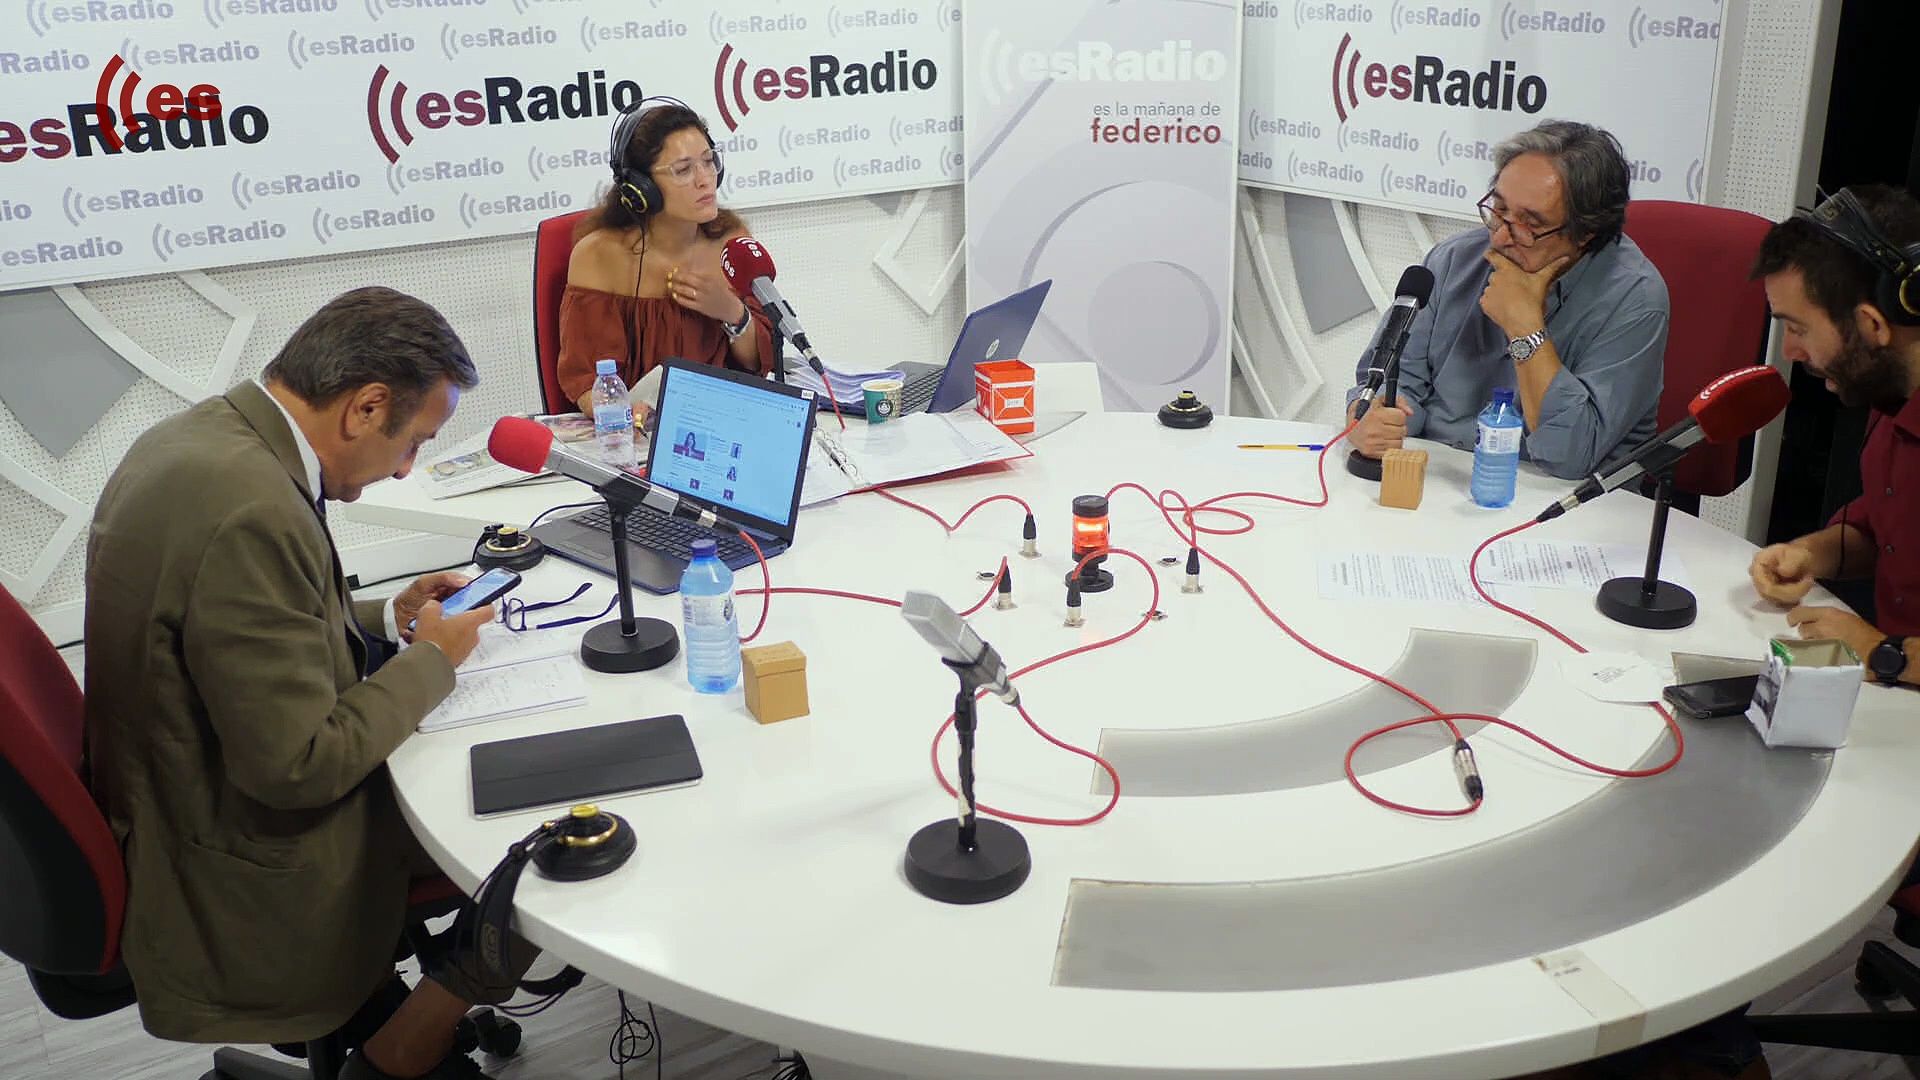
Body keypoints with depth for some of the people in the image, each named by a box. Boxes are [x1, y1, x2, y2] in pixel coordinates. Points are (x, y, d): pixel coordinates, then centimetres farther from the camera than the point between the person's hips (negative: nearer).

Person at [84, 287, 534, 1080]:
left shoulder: (190, 439, -1)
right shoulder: (251, 510, -31)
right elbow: (300, 769, -28)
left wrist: (387, 618, 7)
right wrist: (431, 660, -14)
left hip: (184, 805, 10)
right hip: (251, 871, -9)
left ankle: (369, 998, 28)